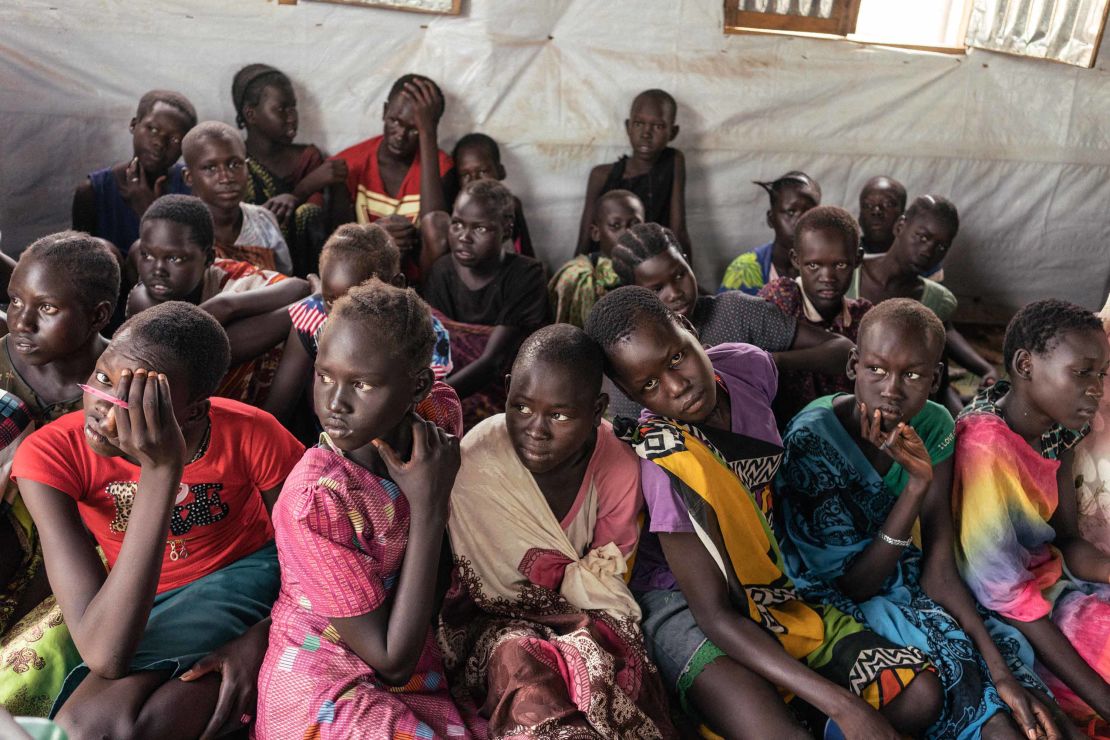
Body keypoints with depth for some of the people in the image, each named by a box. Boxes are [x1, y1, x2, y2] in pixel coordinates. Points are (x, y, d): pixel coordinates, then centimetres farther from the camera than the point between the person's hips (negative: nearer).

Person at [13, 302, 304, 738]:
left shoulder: (250, 435, -24)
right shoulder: (52, 454, -23)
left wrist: (260, 640, -24)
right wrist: (161, 472, -40)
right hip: (148, 609, 3)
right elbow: (105, 655, -34)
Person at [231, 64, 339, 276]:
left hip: (303, 267, 2)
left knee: (308, 214, -22)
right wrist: (307, 186, -16)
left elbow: (317, 216, 1)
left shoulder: (308, 156, 14)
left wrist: (293, 200, -22)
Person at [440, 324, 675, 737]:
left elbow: (610, 577, 3)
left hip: (587, 621, 3)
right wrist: (585, 582, -13)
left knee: (594, 653, -30)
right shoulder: (477, 463, -24)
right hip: (498, 620, -2)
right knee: (518, 658, -34)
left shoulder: (618, 466, -11)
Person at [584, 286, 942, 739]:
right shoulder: (665, 465, -26)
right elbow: (714, 616, -23)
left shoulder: (749, 367, -11)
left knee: (919, 697, -8)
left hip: (772, 587, 6)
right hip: (687, 604, -6)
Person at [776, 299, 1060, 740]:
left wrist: (1000, 669, -23)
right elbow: (856, 585, -23)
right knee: (946, 646, -24)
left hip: (898, 575, 5)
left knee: (1010, 645, -14)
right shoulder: (812, 440, -27)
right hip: (828, 596, -5)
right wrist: (917, 485, -31)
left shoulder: (933, 425, -10)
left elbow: (938, 566, -11)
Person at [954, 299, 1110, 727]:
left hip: (1050, 580, 8)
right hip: (1011, 617, -8)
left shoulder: (1057, 430, -2)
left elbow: (1067, 539, 5)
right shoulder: (985, 447, -27)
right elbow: (1003, 596, -25)